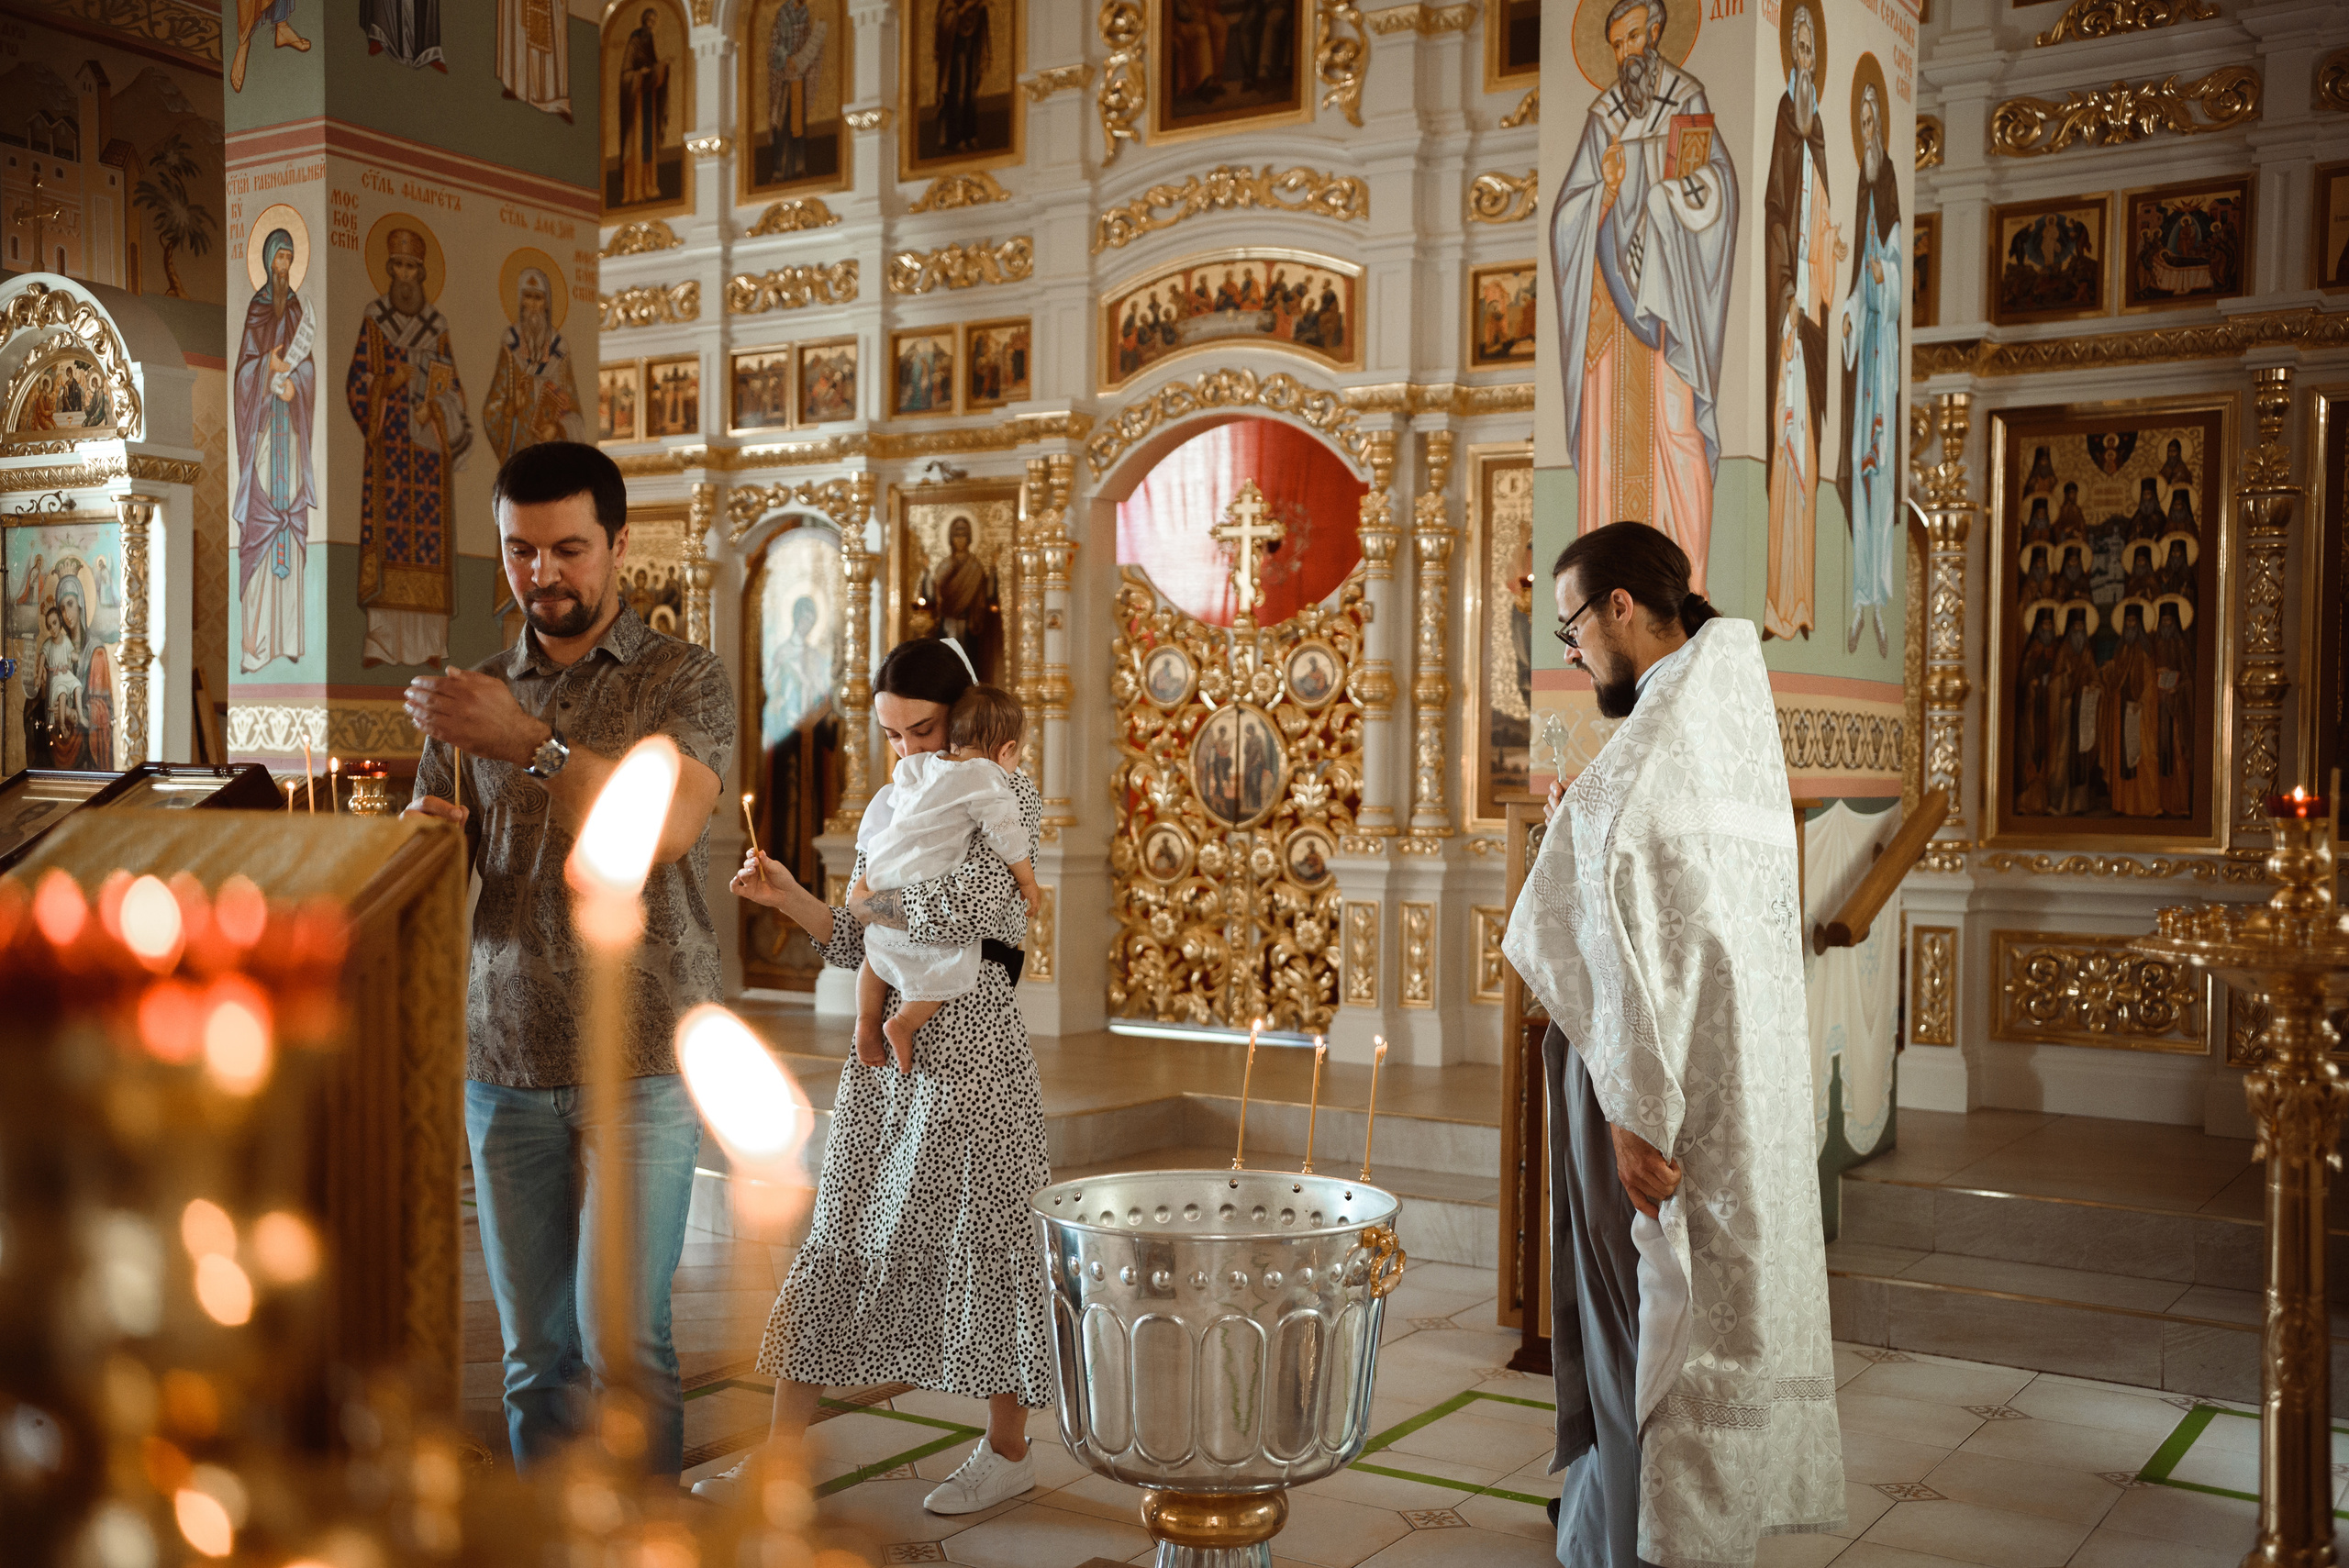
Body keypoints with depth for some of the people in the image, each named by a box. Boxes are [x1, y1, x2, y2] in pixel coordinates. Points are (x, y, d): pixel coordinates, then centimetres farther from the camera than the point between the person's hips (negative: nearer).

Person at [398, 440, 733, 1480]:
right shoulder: (473, 696, 13)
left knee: (619, 1339, -8)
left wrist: (532, 743, -26)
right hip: (505, 1061, 4)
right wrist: (423, 842, -10)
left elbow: (668, 827, -16)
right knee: (534, 1352, 8)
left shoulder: (682, 680, 1)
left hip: (642, 1056, -4)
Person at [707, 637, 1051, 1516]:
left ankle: (1009, 1450, 22)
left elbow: (949, 924, -20)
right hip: (883, 1055, 6)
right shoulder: (886, 808, 12)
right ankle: (779, 1457, 13)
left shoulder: (1010, 801, -8)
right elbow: (859, 948, 13)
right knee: (837, 1243, 6)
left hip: (971, 1055, -6)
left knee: (980, 1245, 4)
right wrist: (787, 898, -1)